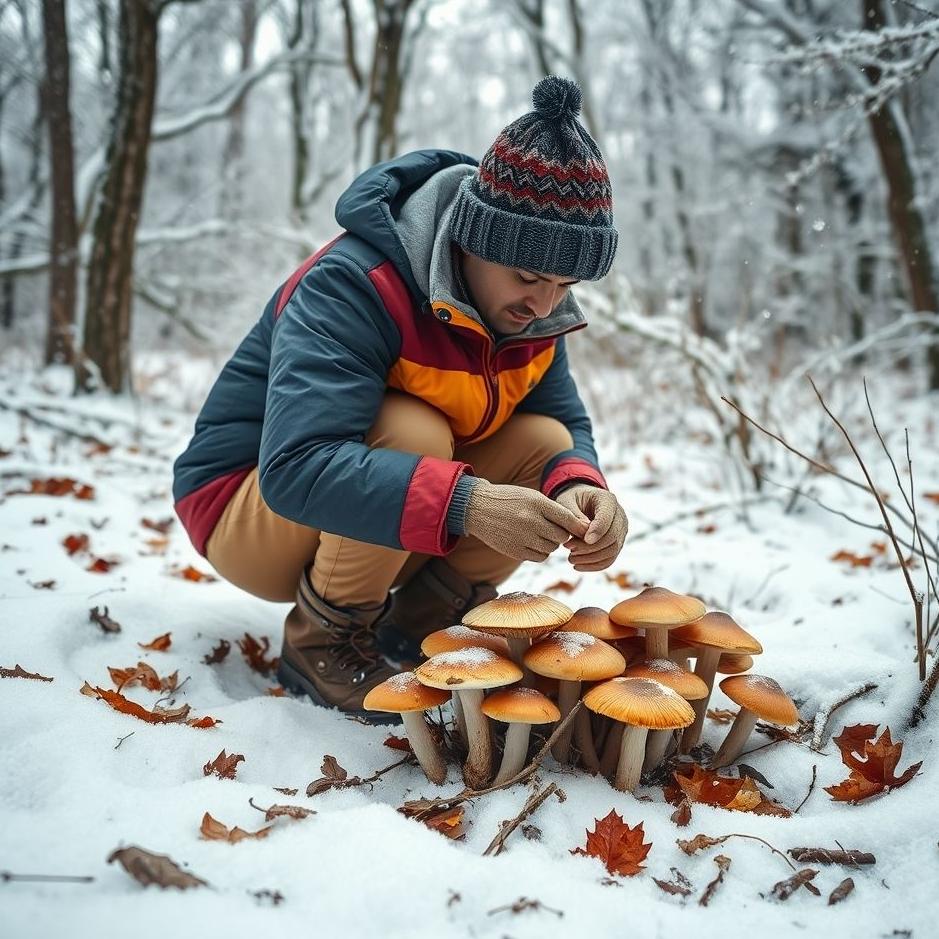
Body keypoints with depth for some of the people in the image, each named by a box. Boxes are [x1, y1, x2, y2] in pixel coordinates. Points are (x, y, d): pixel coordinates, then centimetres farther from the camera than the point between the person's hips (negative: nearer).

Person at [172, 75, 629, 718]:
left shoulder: (530, 306, -6)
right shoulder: (351, 285, -30)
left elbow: (568, 427, -3)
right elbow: (296, 468, -40)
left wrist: (580, 487, -27)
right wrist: (464, 502, -50)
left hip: (392, 536, 6)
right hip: (249, 506, -6)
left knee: (543, 444, -13)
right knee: (413, 433, -34)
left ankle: (415, 627, 1)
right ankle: (322, 641, -12)